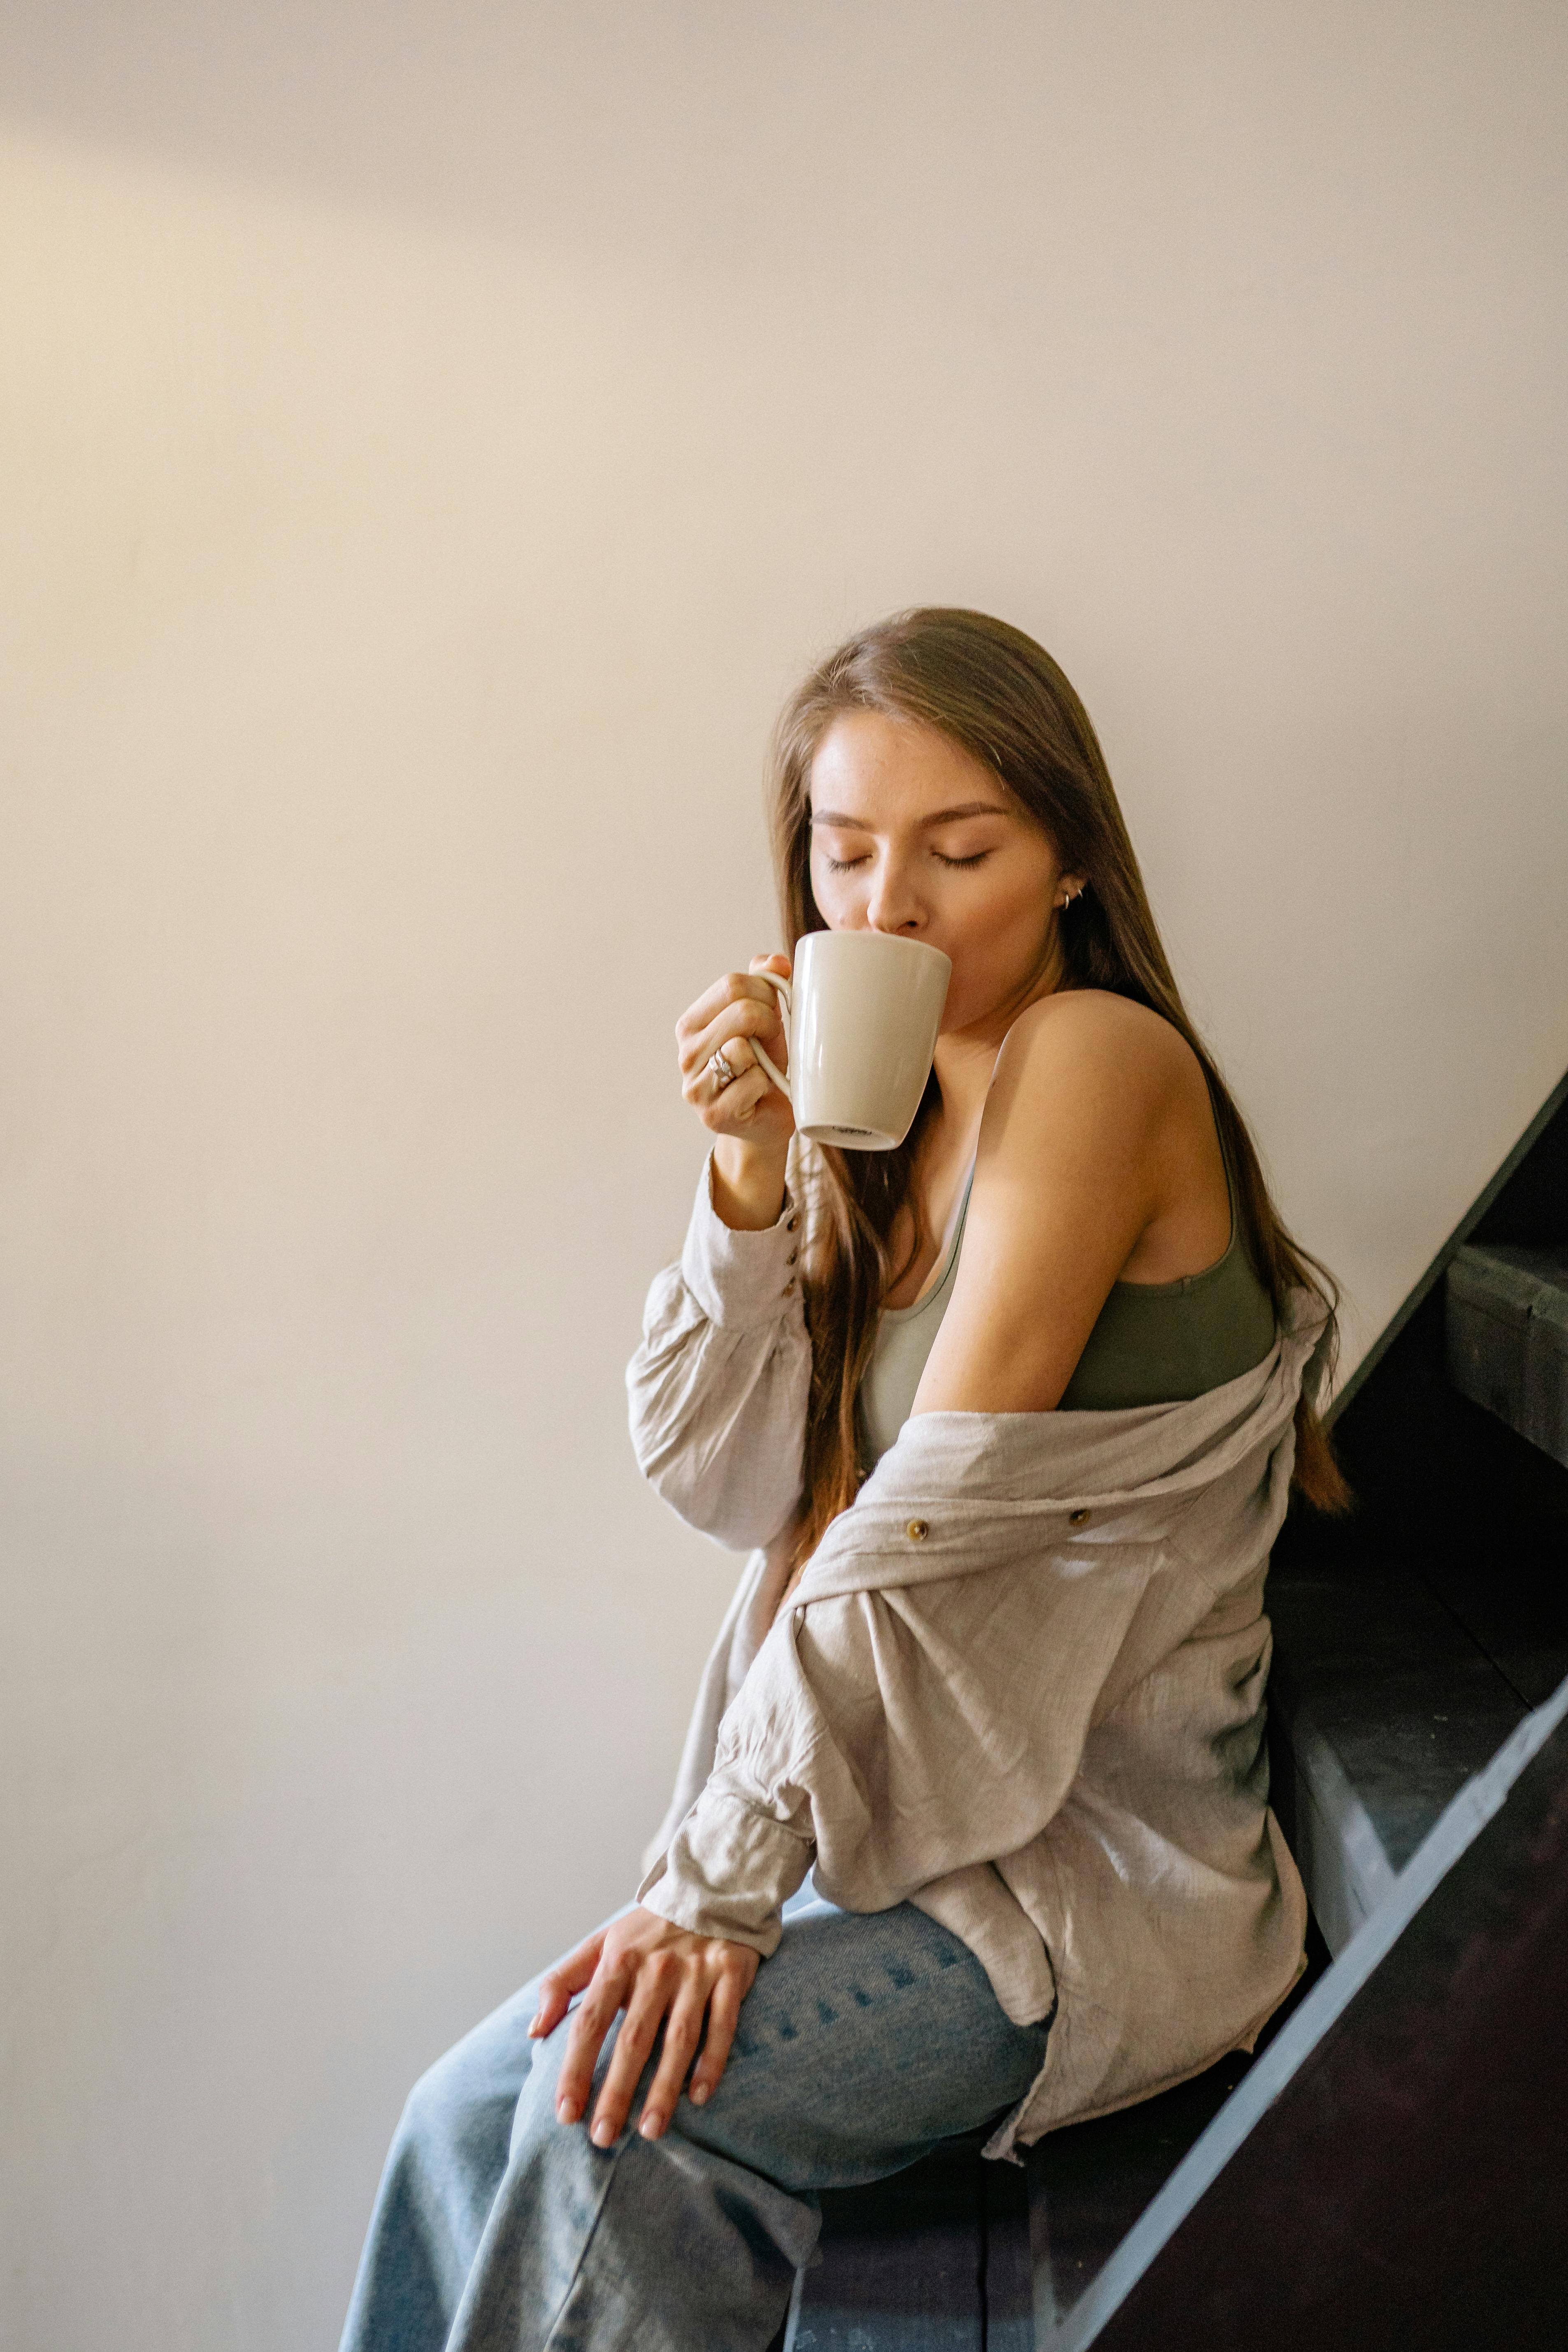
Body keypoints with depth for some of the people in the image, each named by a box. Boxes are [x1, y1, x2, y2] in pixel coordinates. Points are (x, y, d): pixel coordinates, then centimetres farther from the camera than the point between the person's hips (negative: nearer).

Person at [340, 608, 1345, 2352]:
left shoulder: (1096, 1057, -15)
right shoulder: (881, 1125, 9)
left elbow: (933, 1521, -21)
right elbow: (723, 1478, 1)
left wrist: (714, 1881, -20)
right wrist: (754, 1171, -12)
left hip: (1107, 1874, -6)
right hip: (908, 1812, 6)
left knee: (605, 2101, -21)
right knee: (476, 2114, -9)